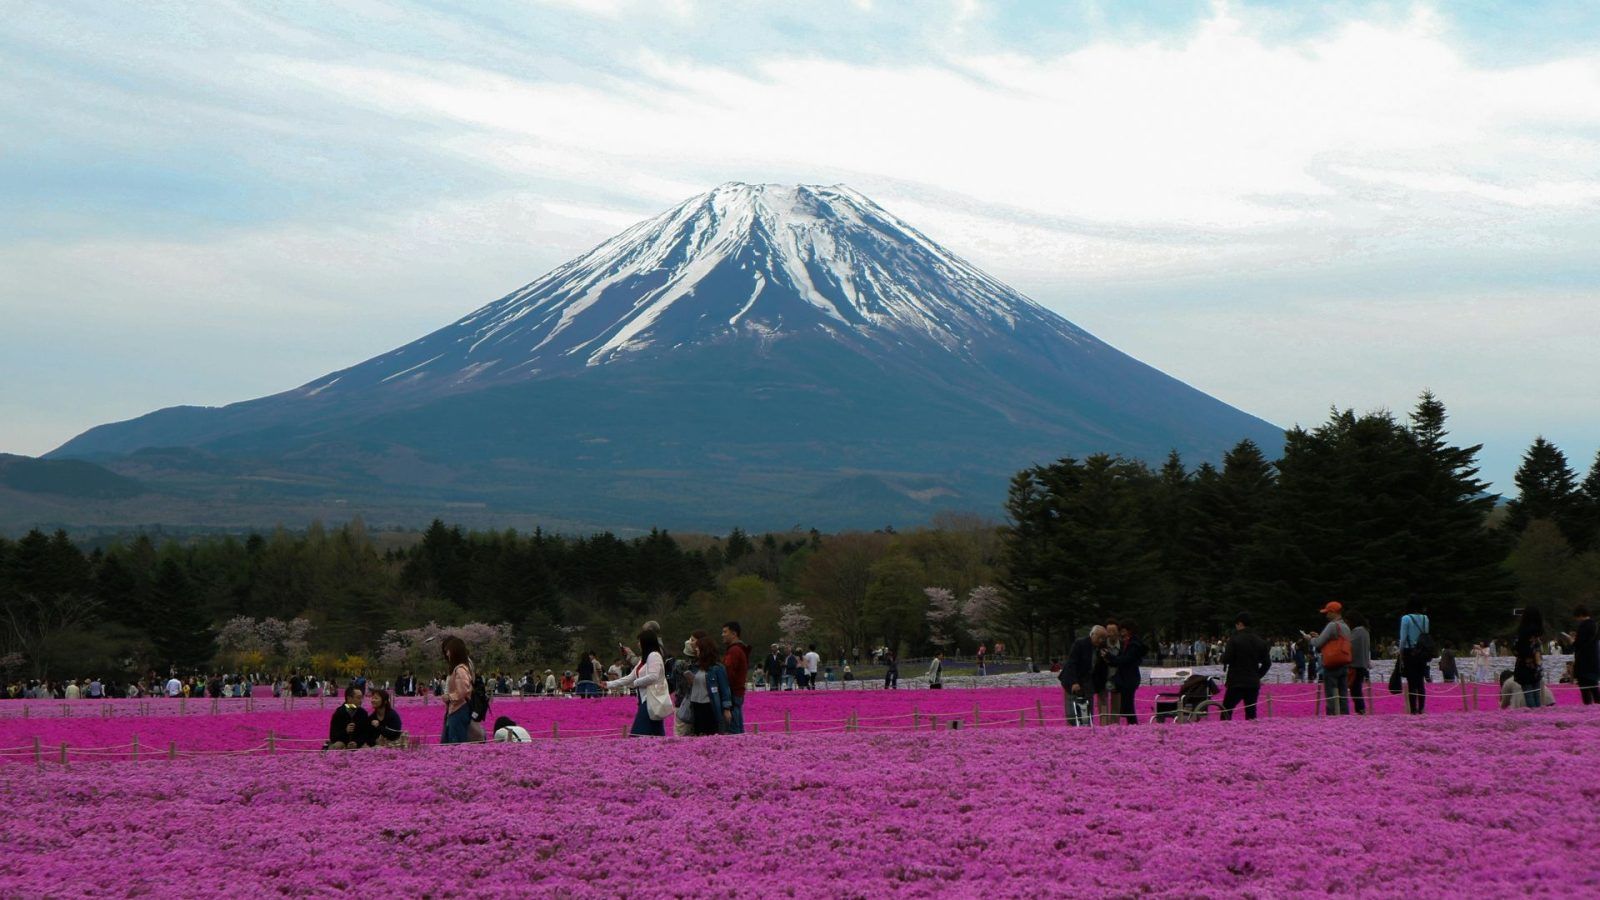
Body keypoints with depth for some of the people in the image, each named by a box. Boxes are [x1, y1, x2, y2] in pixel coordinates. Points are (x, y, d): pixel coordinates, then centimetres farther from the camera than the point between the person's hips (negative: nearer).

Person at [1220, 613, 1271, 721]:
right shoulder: (1260, 641, 7)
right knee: (1251, 713, 9)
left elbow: (1226, 660, -14)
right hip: (1254, 683, 5)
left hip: (1237, 683, -5)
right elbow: (1267, 663, 8)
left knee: (1226, 712, 0)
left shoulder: (1235, 639, -10)